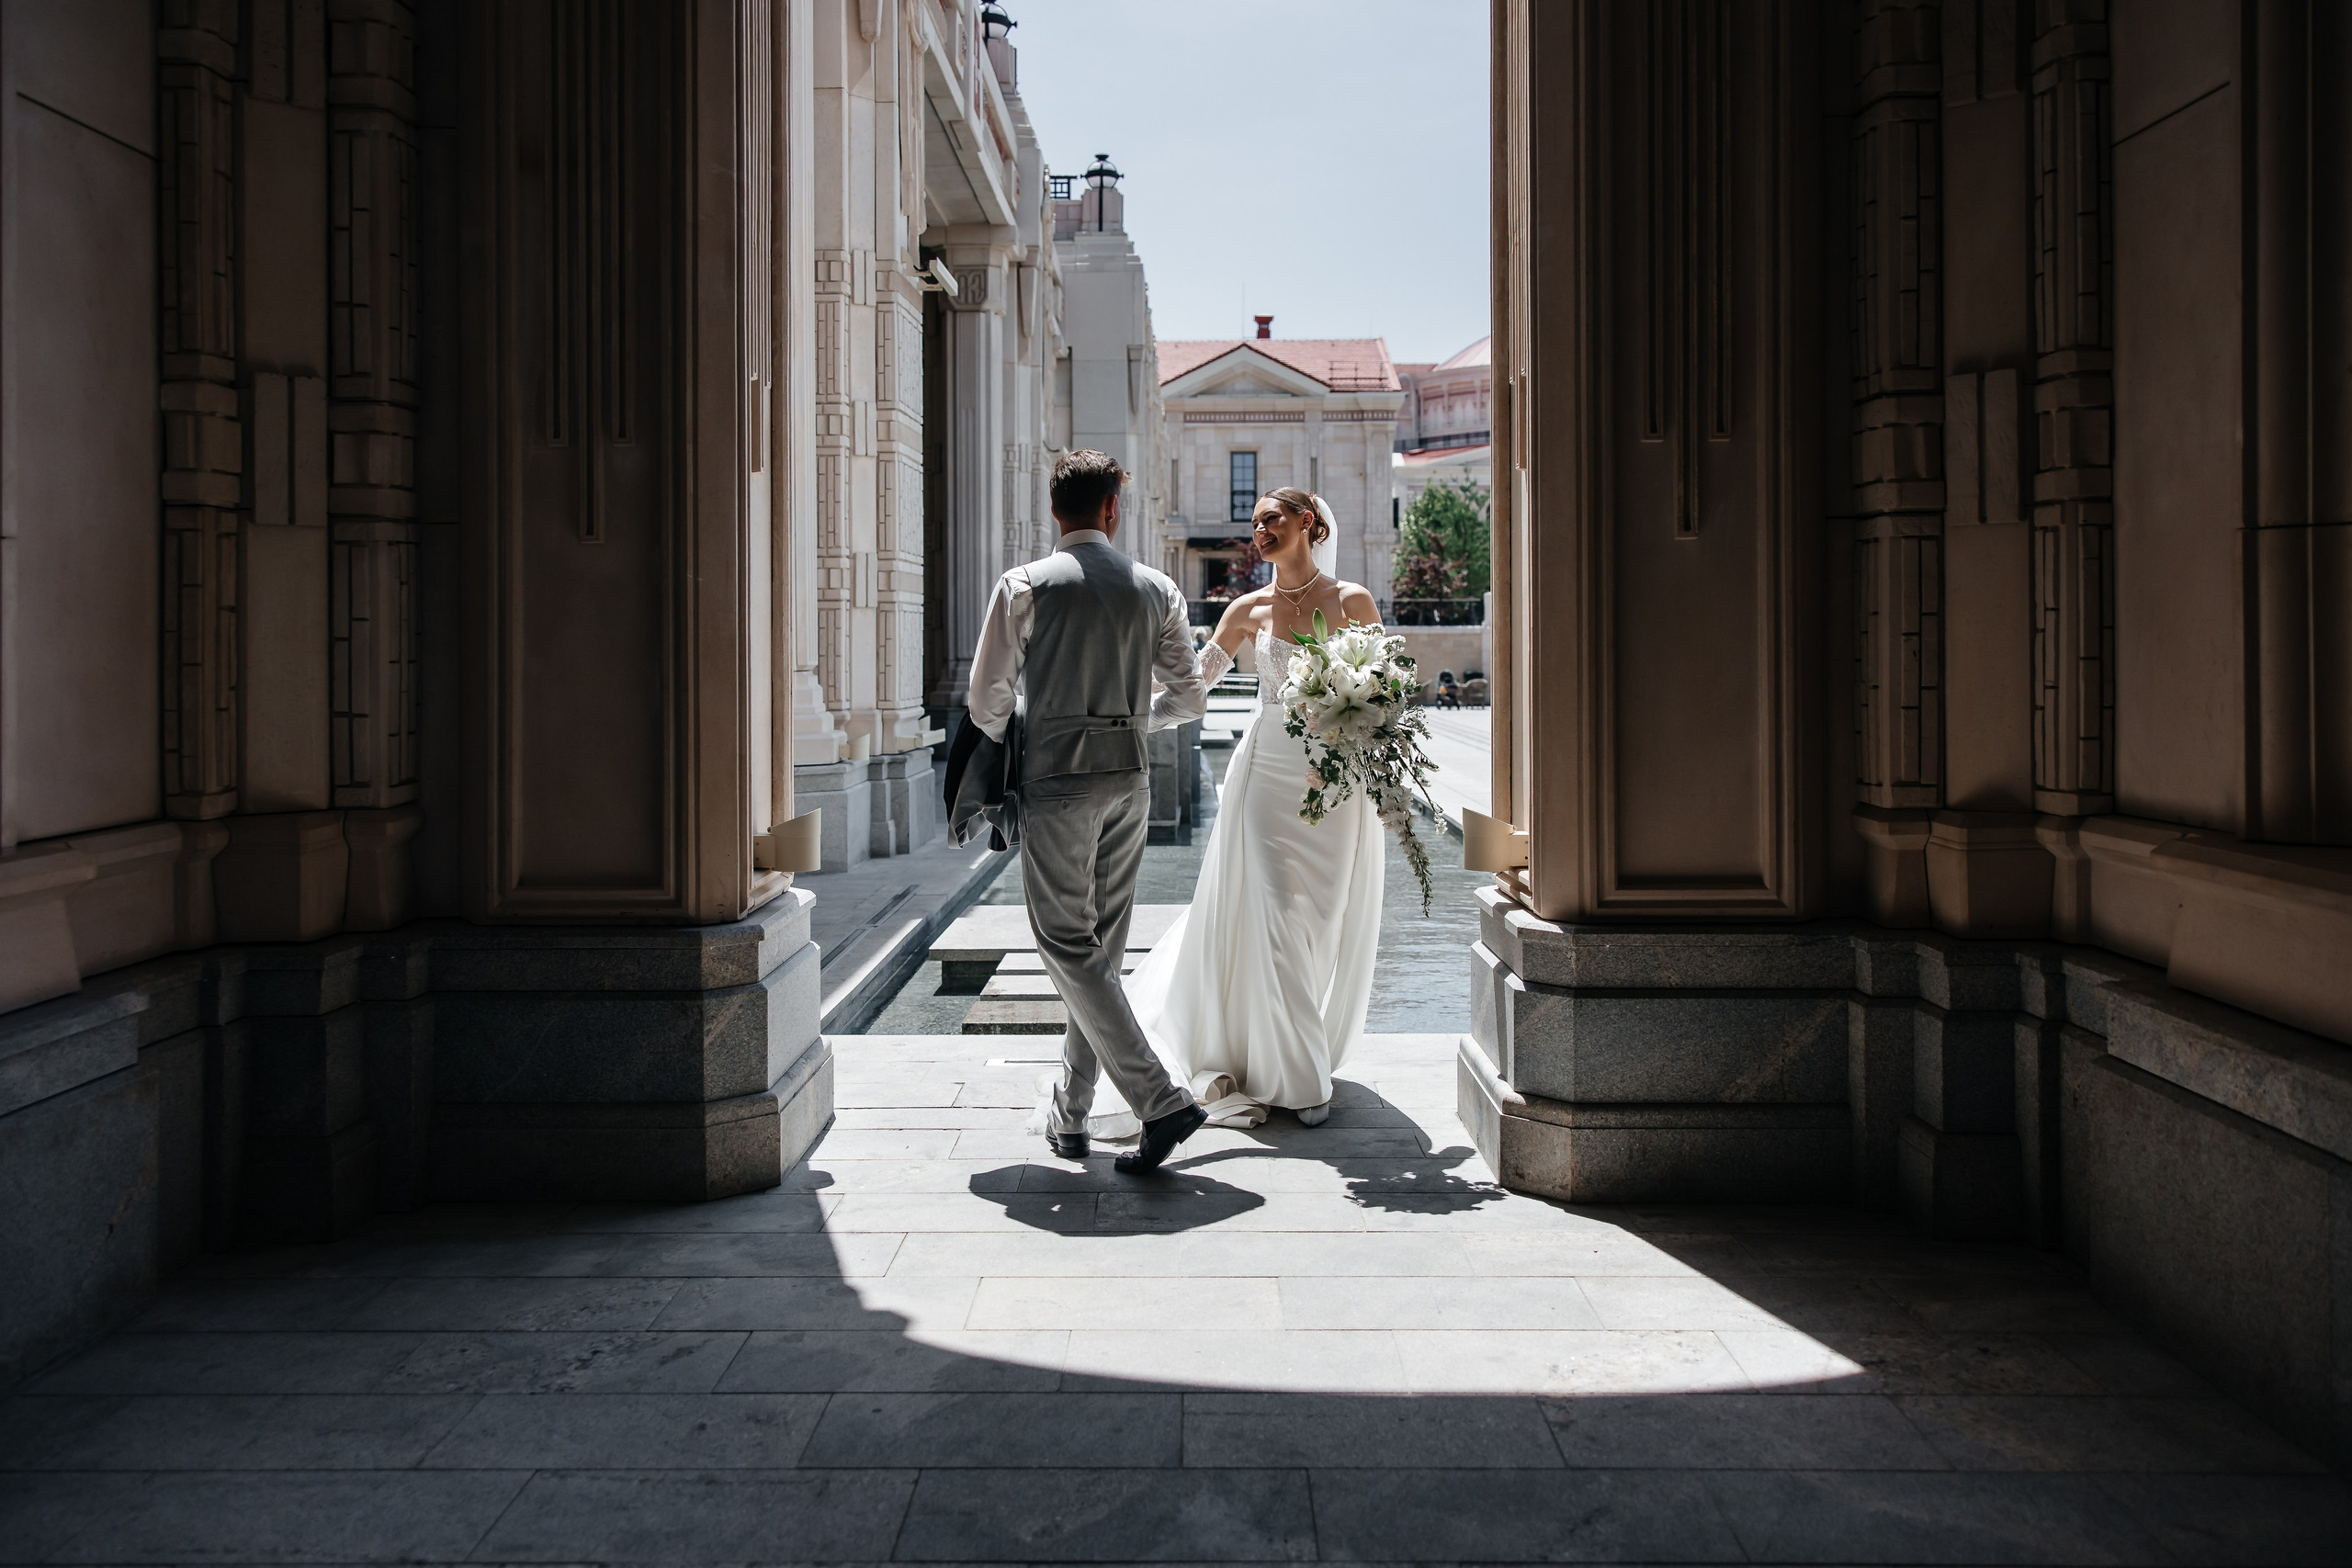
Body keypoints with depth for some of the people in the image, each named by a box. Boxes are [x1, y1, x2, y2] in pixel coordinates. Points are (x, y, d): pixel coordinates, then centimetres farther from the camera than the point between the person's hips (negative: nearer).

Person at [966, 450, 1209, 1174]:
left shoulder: (1024, 586, -4)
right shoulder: (1156, 588, 6)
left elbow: (988, 698, -3)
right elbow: (1187, 698, 9)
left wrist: (1003, 752, 18)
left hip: (1058, 777, -5)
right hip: (1130, 778, 5)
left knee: (1069, 945, -2)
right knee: (1103, 945, 12)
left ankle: (1161, 1100, -12)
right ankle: (1069, 1116, 20)